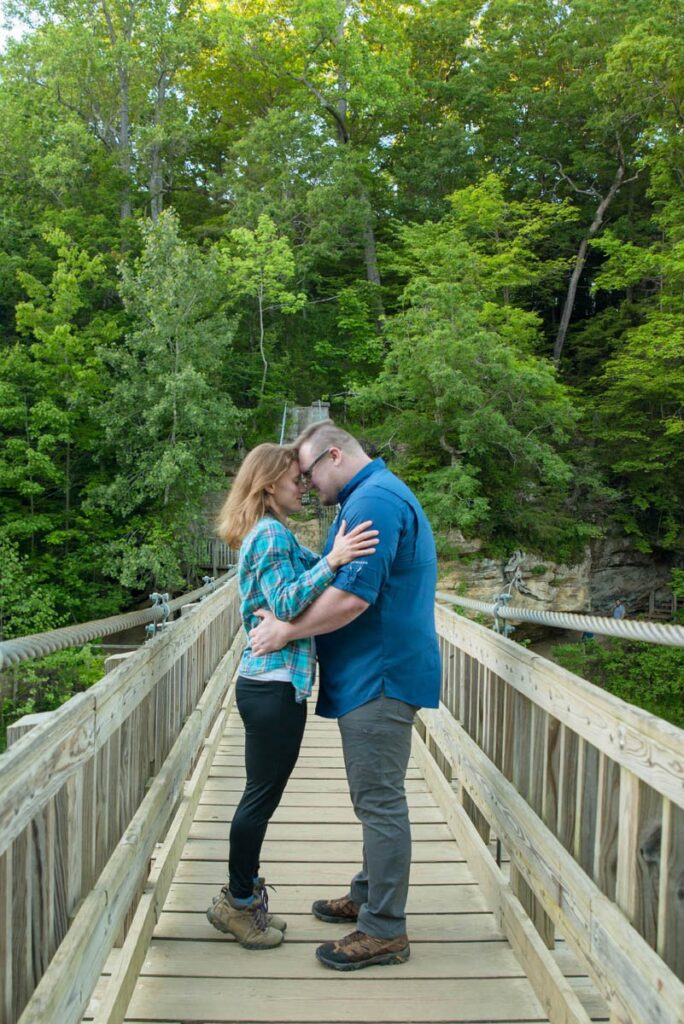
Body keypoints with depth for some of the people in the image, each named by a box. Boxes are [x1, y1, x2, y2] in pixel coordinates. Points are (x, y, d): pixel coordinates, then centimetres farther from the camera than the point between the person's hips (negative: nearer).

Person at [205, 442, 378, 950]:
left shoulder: (273, 533, 16)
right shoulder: (271, 534, -14)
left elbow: (304, 581, 19)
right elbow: (286, 605, -23)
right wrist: (332, 561, -31)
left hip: (268, 682, 10)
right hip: (275, 684, -10)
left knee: (261, 795, 16)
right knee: (262, 797, 2)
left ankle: (243, 897, 28)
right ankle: (239, 901, 17)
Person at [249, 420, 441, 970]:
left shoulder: (373, 499, -17)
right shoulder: (380, 495, 18)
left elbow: (353, 595, -26)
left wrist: (289, 630, -14)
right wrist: (289, 614, 11)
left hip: (380, 676, -11)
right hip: (377, 673, 11)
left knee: (380, 801, -2)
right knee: (376, 798, 19)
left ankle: (384, 930, 9)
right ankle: (369, 896, 33)